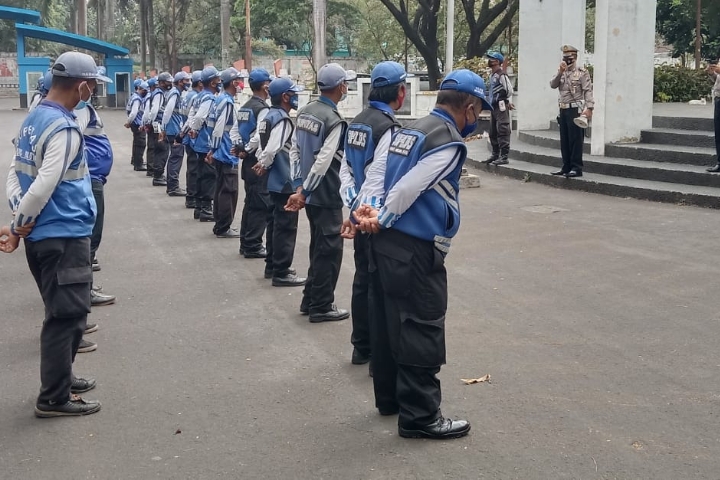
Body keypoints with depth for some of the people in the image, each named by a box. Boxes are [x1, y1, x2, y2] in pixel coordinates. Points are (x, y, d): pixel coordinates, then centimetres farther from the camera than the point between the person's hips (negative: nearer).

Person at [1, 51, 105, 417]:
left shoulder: (33, 119, 10)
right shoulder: (64, 129, -20)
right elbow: (43, 187, -25)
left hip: (42, 236, 9)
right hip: (64, 237, -9)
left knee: (63, 311, 21)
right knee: (67, 315, -1)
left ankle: (60, 377, 33)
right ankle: (54, 398, 7)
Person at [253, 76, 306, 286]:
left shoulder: (269, 117, 11)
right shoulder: (282, 120, -20)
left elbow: (263, 145, 14)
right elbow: (271, 150, -27)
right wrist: (264, 164, -9)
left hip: (276, 180, 10)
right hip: (285, 181, -10)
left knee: (276, 223, 19)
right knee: (286, 227, -4)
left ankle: (272, 265, 30)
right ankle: (281, 273, 0)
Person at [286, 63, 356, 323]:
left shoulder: (305, 112, 7)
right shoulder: (334, 120, -19)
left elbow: (295, 150, 7)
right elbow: (323, 162, -22)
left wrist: (298, 186, 6)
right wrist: (303, 191, -17)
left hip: (310, 192, 9)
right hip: (327, 194, -8)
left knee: (318, 247, 19)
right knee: (329, 250, 2)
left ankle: (310, 299, 27)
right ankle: (321, 306, 8)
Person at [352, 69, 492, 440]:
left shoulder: (408, 131, 15)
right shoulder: (449, 143, -14)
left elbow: (375, 173, 7)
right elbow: (408, 188, -18)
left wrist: (366, 209, -6)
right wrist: (380, 220, -5)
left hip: (387, 242, 9)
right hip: (417, 249, -9)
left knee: (389, 322, 18)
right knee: (422, 332, -3)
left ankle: (390, 397, 30)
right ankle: (420, 415, 1)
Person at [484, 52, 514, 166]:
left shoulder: (501, 75, -13)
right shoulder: (492, 75, 15)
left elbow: (509, 90, -14)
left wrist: (508, 102, -1)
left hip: (501, 106, -10)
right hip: (494, 106, 10)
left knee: (502, 132, -9)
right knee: (493, 133, 15)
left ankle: (504, 157, -9)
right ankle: (495, 154, 24)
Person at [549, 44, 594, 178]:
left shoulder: (582, 73, -5)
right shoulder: (562, 73, 16)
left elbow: (588, 91, -12)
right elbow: (553, 85, 2)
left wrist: (589, 108, -22)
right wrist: (560, 73, -11)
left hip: (575, 110, -7)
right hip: (563, 110, 7)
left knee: (575, 140, -6)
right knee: (564, 140, 10)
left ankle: (576, 168, -2)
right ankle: (566, 167, 17)